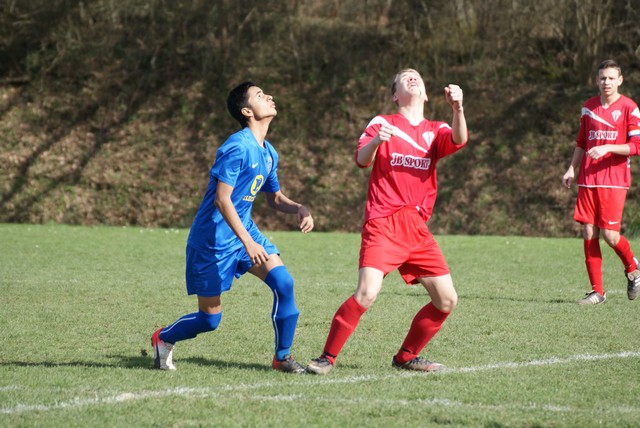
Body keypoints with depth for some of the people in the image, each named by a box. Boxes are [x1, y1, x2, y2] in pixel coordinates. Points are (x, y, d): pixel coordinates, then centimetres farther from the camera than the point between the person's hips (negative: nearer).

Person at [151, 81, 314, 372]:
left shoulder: (268, 153, 7)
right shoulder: (237, 148, -20)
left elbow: (275, 198, 19)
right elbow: (221, 199, -25)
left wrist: (299, 209, -3)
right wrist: (247, 242, -30)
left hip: (245, 229, 7)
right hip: (214, 238, -7)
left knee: (284, 283, -13)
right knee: (210, 318, 1)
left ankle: (283, 357, -2)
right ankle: (163, 339, 30)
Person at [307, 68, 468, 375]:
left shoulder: (435, 131, 14)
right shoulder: (383, 123, 6)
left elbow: (458, 141, -8)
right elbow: (361, 160, -8)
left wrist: (457, 109, -26)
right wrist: (376, 141, -29)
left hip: (417, 229, 5)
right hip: (383, 223, -5)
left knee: (447, 300, 2)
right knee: (366, 293, -22)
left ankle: (407, 356, 19)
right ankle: (327, 358, -10)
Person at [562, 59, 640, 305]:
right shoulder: (588, 107, 12)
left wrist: (607, 148, -18)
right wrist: (572, 169, 12)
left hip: (614, 180, -5)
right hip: (588, 179, 5)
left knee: (609, 234, -12)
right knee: (589, 234, 0)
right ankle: (597, 291, 6)